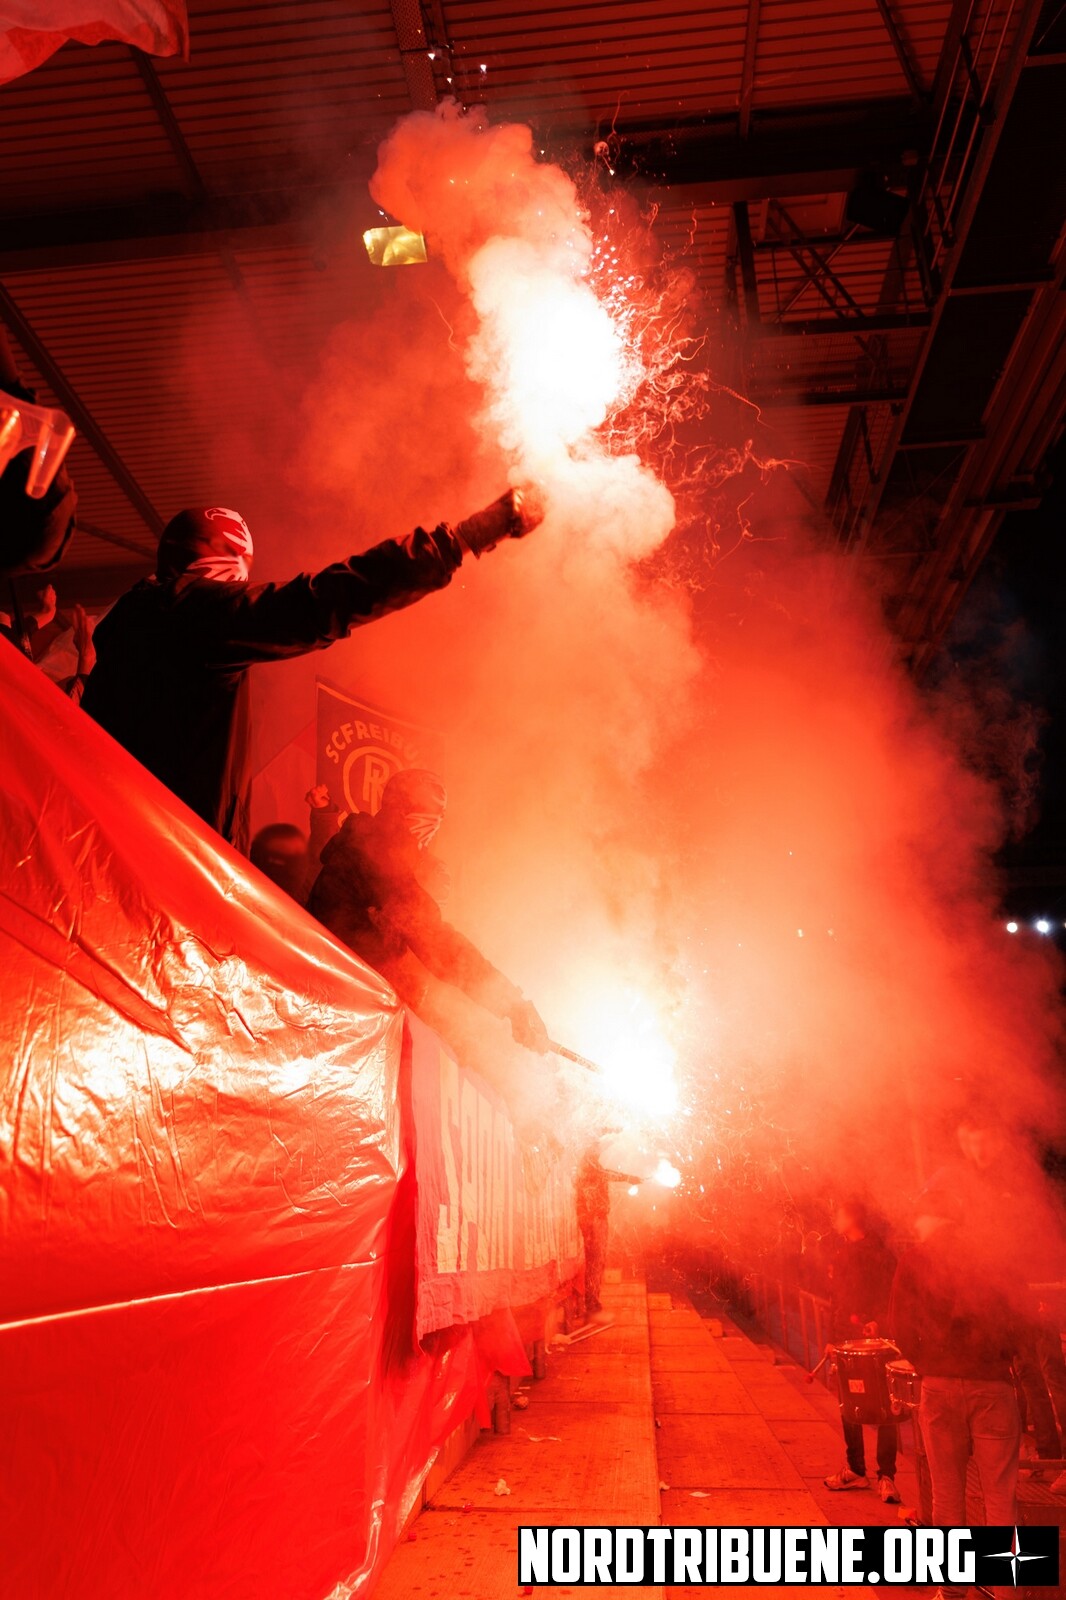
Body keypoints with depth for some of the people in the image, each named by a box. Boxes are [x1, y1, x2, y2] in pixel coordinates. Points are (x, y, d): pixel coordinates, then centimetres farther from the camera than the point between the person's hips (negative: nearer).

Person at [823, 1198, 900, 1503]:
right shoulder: (842, 1254, 15)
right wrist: (832, 1339, 15)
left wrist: (877, 1322, -27)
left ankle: (886, 1476, 4)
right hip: (847, 1340, 8)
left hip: (875, 1340, -8)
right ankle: (855, 1470, 23)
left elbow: (891, 1295, -14)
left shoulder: (879, 1254, -8)